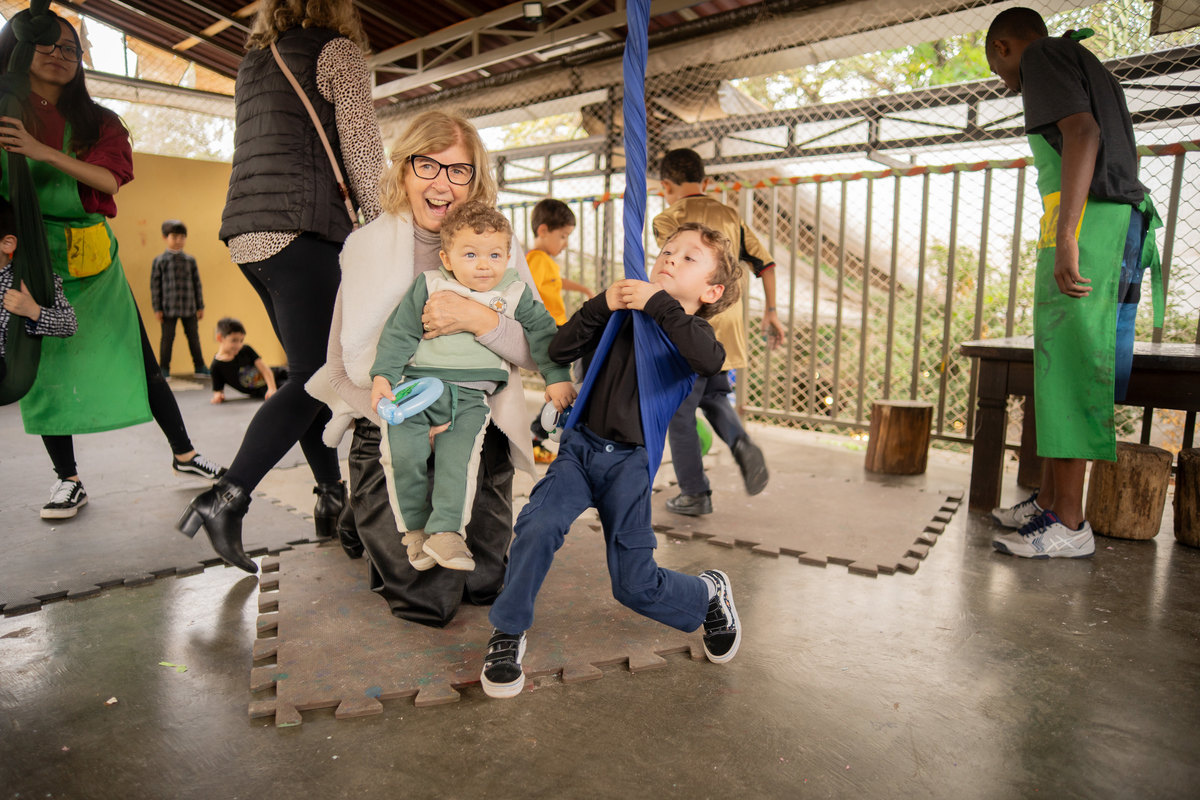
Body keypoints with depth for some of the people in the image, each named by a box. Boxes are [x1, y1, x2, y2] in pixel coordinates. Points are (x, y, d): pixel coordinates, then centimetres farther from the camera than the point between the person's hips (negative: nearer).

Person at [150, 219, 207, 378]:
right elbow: (155, 285, 0)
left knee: (194, 336, 9)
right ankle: (164, 368, 12)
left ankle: (199, 366, 19)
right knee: (167, 338, 3)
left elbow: (197, 284, 10)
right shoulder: (159, 261, 0)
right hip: (168, 308, -2)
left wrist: (200, 306, 8)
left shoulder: (190, 260, 8)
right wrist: (157, 309, -4)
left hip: (189, 308, 2)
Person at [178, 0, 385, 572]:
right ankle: (226, 498, -16)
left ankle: (333, 498, 13)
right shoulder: (337, 52, 3)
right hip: (301, 231, -8)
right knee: (312, 378, -8)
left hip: (246, 234, 8)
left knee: (312, 368, 11)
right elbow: (363, 154, -5)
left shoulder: (252, 64, 25)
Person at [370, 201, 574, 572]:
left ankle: (444, 532, -9)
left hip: (470, 395, 0)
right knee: (404, 454, -13)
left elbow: (543, 333, 14)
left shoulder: (515, 294, 8)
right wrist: (382, 376, -6)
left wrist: (557, 378, 8)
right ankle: (415, 528, 7)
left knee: (456, 459, -17)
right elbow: (399, 333, 2)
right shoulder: (428, 286, 3)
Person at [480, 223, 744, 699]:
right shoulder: (624, 317, 9)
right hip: (580, 447, 2)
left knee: (636, 586, 1)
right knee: (538, 525, -25)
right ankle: (507, 633, -2)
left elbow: (711, 361, -25)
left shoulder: (691, 333, 1)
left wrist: (658, 303, -21)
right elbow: (559, 351, 2)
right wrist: (603, 305, -8)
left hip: (629, 462, -2)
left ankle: (710, 593, 33)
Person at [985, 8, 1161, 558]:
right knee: (1058, 368, 9)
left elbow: (1083, 132, -16)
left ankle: (1069, 524, -8)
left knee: (1068, 370, -11)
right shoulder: (1089, 67, 30)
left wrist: (1064, 236, -25)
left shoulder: (1043, 55, 1)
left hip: (1085, 220, -10)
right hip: (1119, 223, 10)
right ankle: (1049, 502, 13)